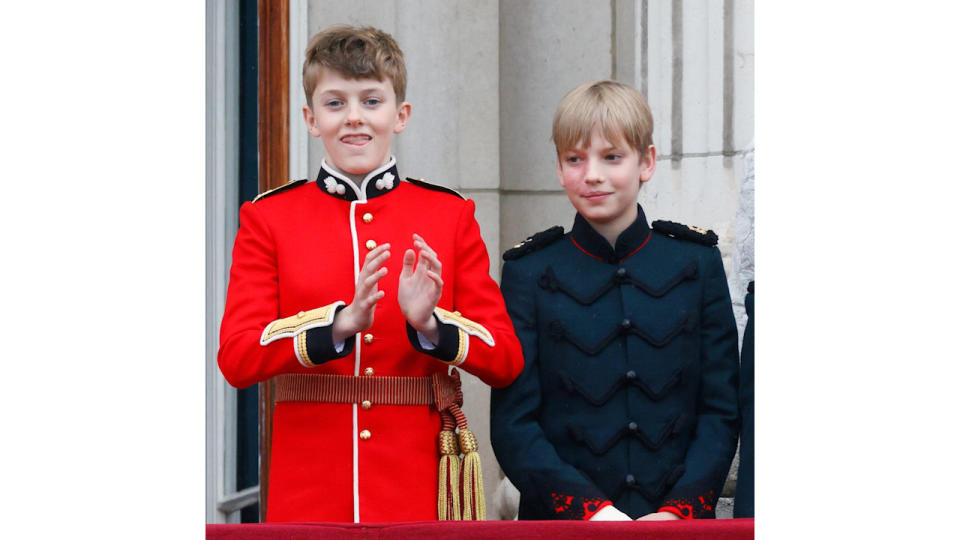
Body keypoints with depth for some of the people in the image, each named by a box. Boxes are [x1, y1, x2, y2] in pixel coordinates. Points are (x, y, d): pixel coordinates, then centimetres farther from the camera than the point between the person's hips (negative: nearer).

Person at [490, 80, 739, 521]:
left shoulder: (696, 263, 5)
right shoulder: (529, 273, 1)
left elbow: (721, 411, 3)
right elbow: (513, 423, -3)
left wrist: (679, 510, -11)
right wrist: (589, 509, -15)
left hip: (679, 522, 1)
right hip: (562, 521, -1)